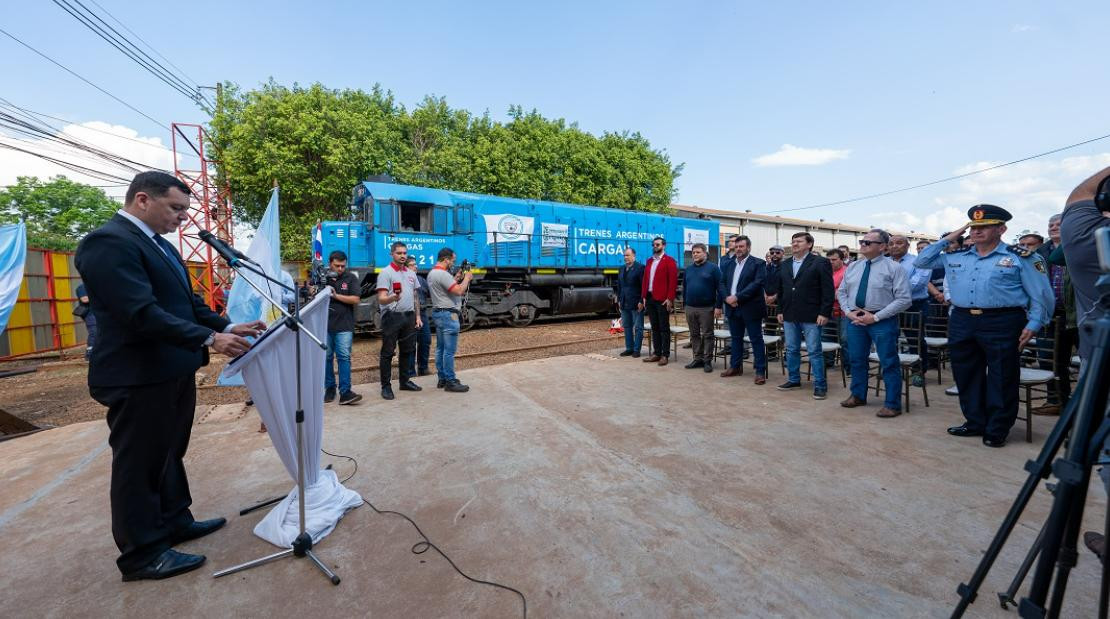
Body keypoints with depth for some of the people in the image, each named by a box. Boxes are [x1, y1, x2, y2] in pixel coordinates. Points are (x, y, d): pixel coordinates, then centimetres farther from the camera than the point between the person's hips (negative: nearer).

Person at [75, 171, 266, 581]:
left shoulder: (159, 244, 13)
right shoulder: (108, 242, -17)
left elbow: (185, 301, 14)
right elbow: (141, 312, -26)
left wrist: (228, 327, 2)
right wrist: (209, 339, -28)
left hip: (173, 371, 9)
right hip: (139, 377, -9)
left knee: (169, 454, 20)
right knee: (138, 464, 5)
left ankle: (174, 522, 36)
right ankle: (142, 553, 21)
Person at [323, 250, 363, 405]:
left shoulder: (351, 278, 2)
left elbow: (355, 300, -5)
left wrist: (336, 295, -12)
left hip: (344, 325, -2)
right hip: (324, 324, 3)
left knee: (344, 357, -7)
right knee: (326, 357, 9)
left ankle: (345, 392, -7)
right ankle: (329, 388, 21)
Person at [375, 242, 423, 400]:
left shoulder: (411, 274, 14)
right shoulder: (386, 273, -6)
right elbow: (381, 299, -15)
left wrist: (417, 317, 14)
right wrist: (393, 298, -36)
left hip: (409, 316, 7)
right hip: (392, 317, -6)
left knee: (407, 351, 14)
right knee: (387, 352, 0)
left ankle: (405, 381, 26)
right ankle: (386, 386, 7)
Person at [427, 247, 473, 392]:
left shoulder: (432, 273, 14)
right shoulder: (442, 274, -19)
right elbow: (459, 291, -24)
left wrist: (456, 279, 12)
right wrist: (467, 278, -9)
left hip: (438, 313, 11)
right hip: (448, 315, -11)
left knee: (440, 348, 13)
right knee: (449, 350, -6)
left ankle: (442, 379, 21)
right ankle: (450, 382, -1)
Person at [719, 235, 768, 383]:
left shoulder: (758, 263, -4)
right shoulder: (729, 264, 14)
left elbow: (758, 283, -16)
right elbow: (722, 283, 10)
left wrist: (737, 297, -21)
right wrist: (727, 297, -10)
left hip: (750, 308, -5)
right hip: (732, 308, 5)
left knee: (756, 339, 1)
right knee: (736, 338, 15)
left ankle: (760, 371, 8)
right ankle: (735, 366, 25)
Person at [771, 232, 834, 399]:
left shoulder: (820, 263, -4)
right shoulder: (785, 266, 13)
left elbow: (828, 290, -8)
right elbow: (780, 290, 16)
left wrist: (824, 313, -13)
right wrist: (780, 311, 11)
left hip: (811, 316, -5)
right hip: (789, 316, 5)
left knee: (814, 352, 0)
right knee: (791, 350, 13)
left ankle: (820, 385, 10)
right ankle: (794, 379, 26)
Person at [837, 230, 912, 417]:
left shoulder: (894, 268, -8)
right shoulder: (853, 266, 8)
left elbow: (904, 299, -12)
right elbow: (841, 292, 12)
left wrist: (876, 317, -17)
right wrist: (849, 312, -4)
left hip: (882, 321, -5)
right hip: (854, 319, 5)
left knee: (889, 363, 4)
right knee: (857, 359, 15)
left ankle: (892, 404, 17)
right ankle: (858, 396, 32)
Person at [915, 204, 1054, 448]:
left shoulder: (1019, 257, 0)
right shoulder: (955, 257, 11)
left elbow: (1040, 294, 0)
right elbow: (921, 262, 20)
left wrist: (1033, 324, -8)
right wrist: (947, 240, 11)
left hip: (1002, 324, -4)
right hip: (961, 323, 4)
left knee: (1001, 379, 4)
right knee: (966, 376, 11)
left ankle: (997, 430, 16)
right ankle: (975, 423, 25)